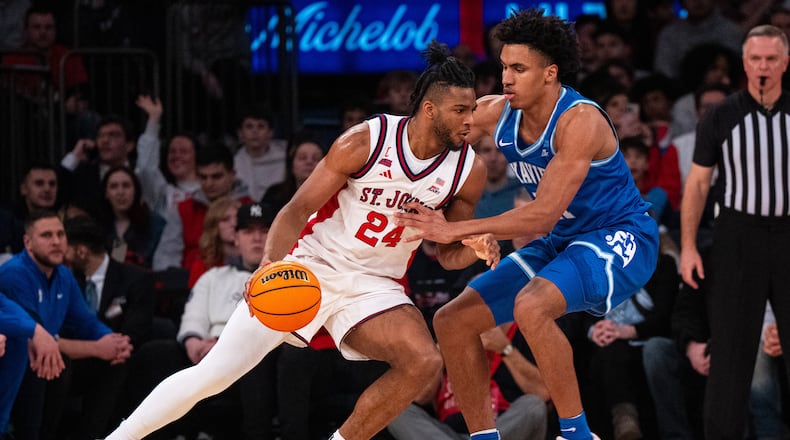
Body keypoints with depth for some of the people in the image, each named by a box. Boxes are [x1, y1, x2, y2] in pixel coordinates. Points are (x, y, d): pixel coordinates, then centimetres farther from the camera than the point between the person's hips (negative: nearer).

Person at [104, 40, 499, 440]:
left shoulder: (469, 170, -6)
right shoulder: (364, 142, -15)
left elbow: (448, 254, 8)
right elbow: (298, 209, -11)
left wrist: (474, 249, -16)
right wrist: (270, 264, -28)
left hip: (372, 285, 3)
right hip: (310, 266, -3)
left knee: (423, 362, -25)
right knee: (215, 372, -11)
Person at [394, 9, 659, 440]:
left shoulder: (579, 121, -25)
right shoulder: (495, 113, -4)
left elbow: (543, 215, -30)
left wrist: (456, 229, -32)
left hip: (620, 239, -9)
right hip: (561, 242, 9)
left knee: (531, 305, -35)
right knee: (452, 321, 2)